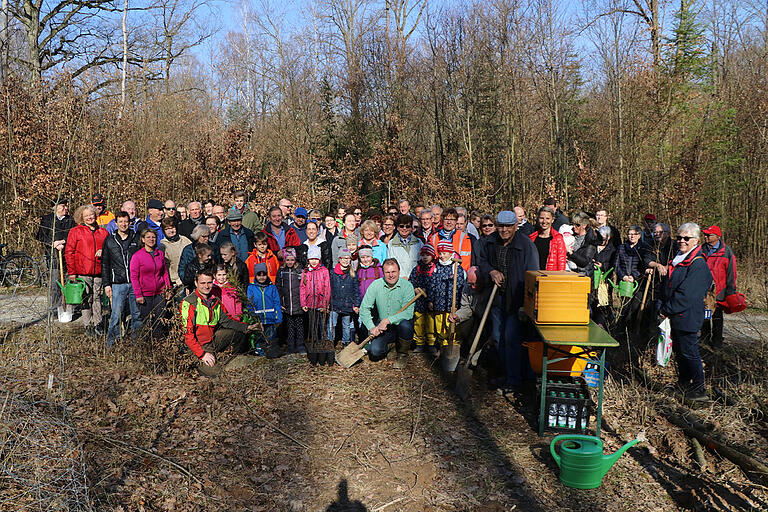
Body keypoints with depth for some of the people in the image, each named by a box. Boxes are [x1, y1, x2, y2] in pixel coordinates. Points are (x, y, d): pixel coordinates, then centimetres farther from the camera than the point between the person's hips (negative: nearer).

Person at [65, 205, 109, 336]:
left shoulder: (103, 232, 13)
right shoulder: (75, 232, 2)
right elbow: (69, 252, 0)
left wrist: (102, 251, -1)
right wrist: (71, 271, -5)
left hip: (98, 271, 3)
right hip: (83, 272, -3)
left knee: (97, 297, 8)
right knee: (86, 299, 0)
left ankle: (97, 324, 16)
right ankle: (88, 326, 8)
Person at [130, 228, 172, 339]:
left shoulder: (160, 253, 7)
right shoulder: (137, 256, -5)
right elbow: (134, 277, -5)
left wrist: (168, 288, 9)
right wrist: (138, 294, -9)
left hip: (160, 293, 3)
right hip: (145, 294, -3)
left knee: (160, 320, 4)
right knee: (146, 321, 2)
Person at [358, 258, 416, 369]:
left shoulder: (407, 286, -14)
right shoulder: (375, 285, -7)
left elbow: (408, 312, -23)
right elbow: (364, 308, -7)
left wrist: (388, 320, -32)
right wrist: (371, 327, -20)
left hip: (400, 325, -1)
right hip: (382, 327, 1)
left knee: (405, 324, -35)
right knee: (375, 352, -21)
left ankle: (402, 354, -6)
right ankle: (385, 347, 19)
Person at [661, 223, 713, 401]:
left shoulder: (698, 264, -18)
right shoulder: (678, 259, 12)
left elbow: (687, 295, -22)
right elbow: (669, 286, 22)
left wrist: (667, 310, -15)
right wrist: (664, 305, 12)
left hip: (687, 316, -9)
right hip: (675, 315, 9)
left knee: (689, 353, -3)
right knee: (679, 351, 18)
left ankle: (698, 391, 6)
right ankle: (683, 384, 32)